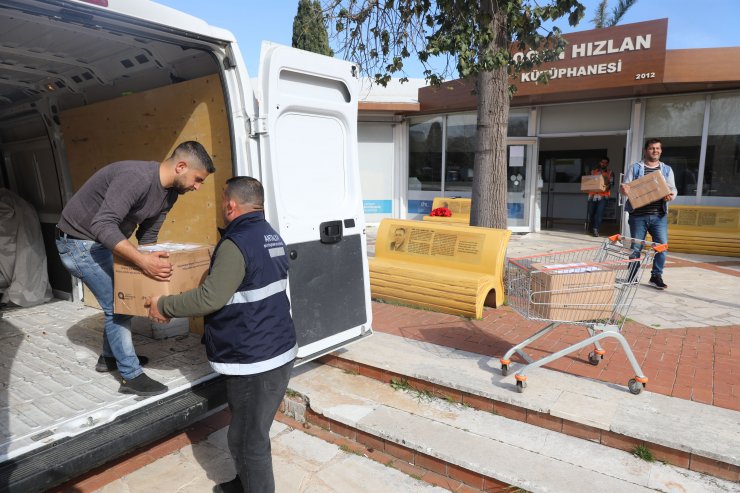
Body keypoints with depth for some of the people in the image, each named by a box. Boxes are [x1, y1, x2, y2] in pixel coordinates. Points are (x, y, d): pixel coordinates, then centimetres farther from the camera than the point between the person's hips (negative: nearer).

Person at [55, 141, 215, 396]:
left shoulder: (169, 193, -3)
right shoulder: (136, 177, -32)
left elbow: (147, 236, 4)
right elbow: (102, 225, -39)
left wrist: (153, 264, -3)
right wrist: (142, 261, -48)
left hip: (104, 242, 9)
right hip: (79, 242, -9)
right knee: (117, 305, -7)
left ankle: (110, 356, 36)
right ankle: (131, 377, 4)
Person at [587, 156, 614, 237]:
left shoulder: (610, 173, 11)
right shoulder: (594, 171, 17)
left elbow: (611, 183, 2)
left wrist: (607, 187, -19)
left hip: (603, 195, -2)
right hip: (593, 195, 2)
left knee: (599, 212, -15)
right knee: (591, 213, 2)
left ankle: (596, 229, -18)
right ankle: (592, 229, 20)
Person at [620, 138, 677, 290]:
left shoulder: (667, 169, 13)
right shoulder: (635, 168, 8)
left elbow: (673, 189, 8)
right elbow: (625, 185, 4)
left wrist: (671, 195, -15)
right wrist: (624, 188, -21)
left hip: (659, 215, 2)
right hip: (638, 215, -2)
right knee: (635, 247, 4)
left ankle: (656, 276, 10)